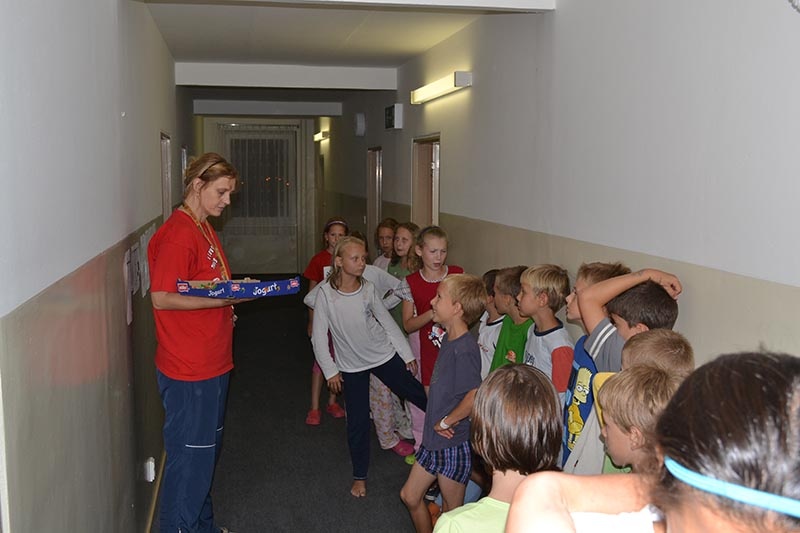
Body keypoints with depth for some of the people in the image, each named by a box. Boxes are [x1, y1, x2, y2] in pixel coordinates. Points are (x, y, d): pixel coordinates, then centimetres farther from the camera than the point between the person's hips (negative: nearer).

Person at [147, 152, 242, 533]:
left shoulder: (204, 228, 13)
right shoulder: (178, 233, -17)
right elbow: (161, 298, -21)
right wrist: (224, 299, -23)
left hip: (211, 363, 10)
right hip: (189, 371, -10)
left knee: (207, 449, 20)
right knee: (190, 455, 1)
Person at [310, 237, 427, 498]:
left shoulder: (368, 289, -8)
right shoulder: (326, 293, -15)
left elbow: (387, 322, 3)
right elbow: (319, 336, -9)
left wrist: (407, 354, 5)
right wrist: (330, 371, -8)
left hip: (384, 355, 2)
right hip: (351, 365, -1)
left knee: (417, 394, 6)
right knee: (358, 421, 4)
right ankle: (360, 476, 22)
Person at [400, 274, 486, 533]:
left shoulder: (465, 349, -25)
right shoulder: (449, 338, 4)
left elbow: (474, 396, -33)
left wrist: (445, 422, -21)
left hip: (453, 444, -9)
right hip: (434, 440, 9)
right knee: (410, 496, 20)